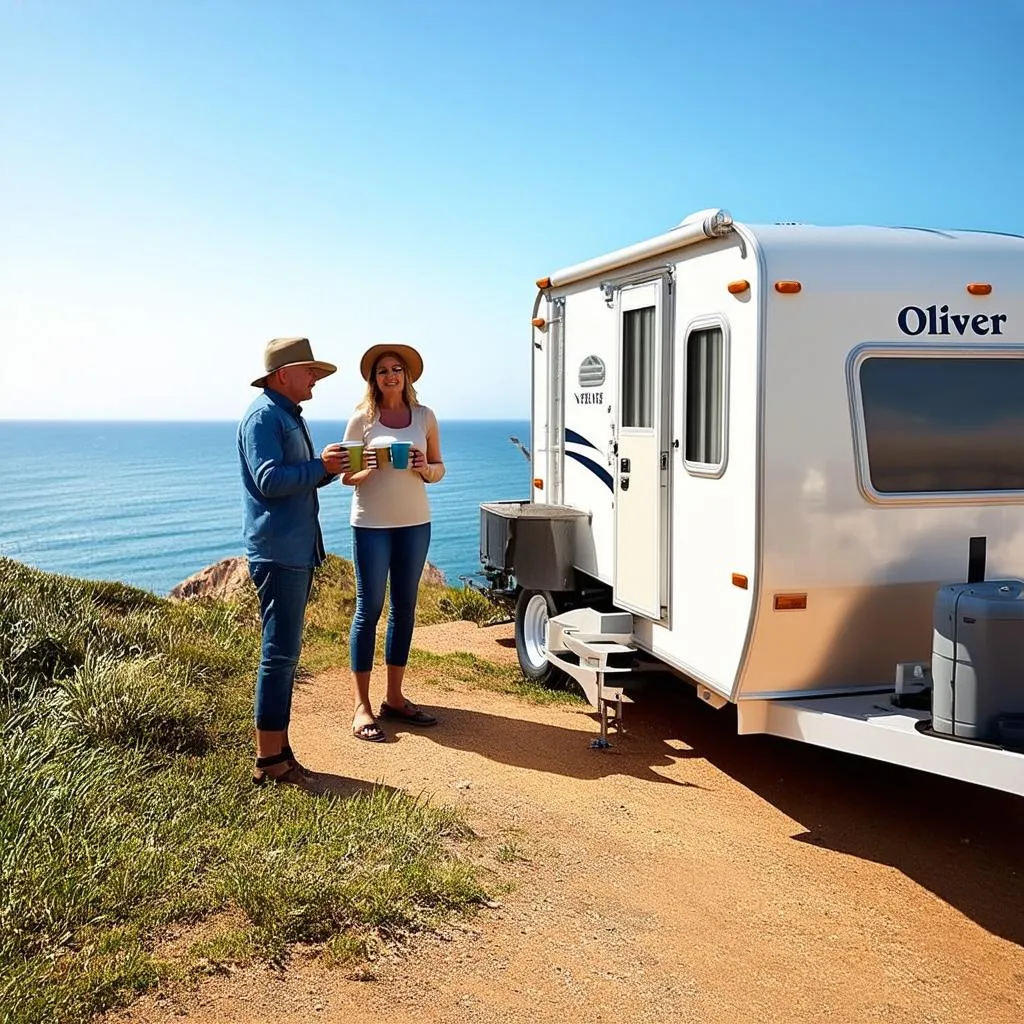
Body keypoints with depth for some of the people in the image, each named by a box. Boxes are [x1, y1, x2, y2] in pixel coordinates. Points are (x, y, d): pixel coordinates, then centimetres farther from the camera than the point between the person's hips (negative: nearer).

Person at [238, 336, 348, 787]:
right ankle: (269, 760, -3)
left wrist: (327, 467, 10)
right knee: (280, 653, -8)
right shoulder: (264, 416, -11)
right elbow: (269, 480, -21)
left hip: (297, 552, 10)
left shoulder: (288, 415, 20)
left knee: (285, 652, 13)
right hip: (278, 552, -10)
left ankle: (279, 750, 20)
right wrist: (320, 466, -19)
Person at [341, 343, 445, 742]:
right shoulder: (362, 419, -1)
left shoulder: (424, 417, 6)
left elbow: (439, 468, 9)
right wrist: (366, 471, -20)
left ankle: (394, 697, 20)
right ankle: (361, 706, 2)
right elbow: (346, 475, 1)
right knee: (369, 609, -2)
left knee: (404, 608, 9)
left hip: (415, 523, 4)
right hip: (371, 524, -3)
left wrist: (425, 469, -12)